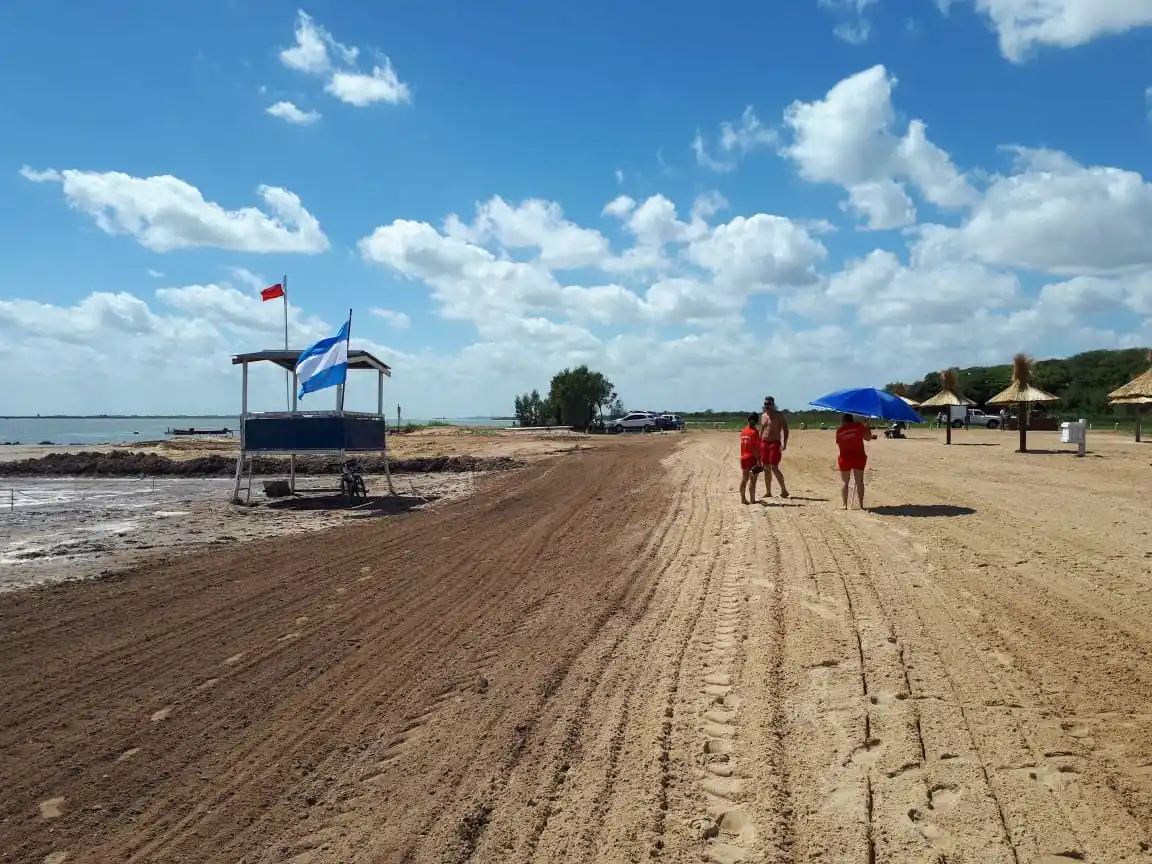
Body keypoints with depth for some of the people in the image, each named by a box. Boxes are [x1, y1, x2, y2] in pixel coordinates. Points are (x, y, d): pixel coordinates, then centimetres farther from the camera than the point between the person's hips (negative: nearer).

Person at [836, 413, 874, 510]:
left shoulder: (839, 430, 3)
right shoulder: (859, 425, 0)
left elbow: (839, 445, 5)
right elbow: (868, 437, 4)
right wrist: (868, 428, 20)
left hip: (845, 457, 0)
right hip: (859, 456, 0)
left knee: (844, 482, 6)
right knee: (859, 482, 7)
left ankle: (844, 505, -1)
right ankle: (861, 505, 8)